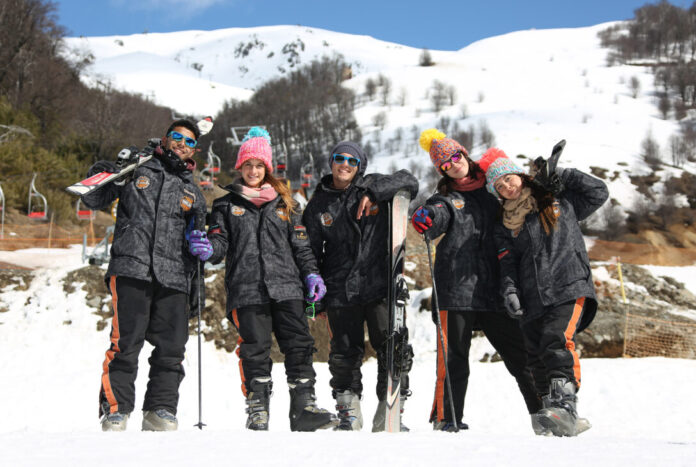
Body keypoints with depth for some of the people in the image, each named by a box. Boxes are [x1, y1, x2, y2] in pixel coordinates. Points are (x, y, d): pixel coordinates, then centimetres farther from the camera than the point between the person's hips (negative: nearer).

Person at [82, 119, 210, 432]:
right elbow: (93, 201, 13)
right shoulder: (137, 171, 15)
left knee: (171, 346, -1)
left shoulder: (193, 193, 25)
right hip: (131, 268, -3)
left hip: (173, 278, 4)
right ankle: (115, 409, -5)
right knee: (126, 341, -11)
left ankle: (160, 411, 9)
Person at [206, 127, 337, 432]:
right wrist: (208, 249, -16)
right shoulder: (227, 206, 15)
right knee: (255, 350, -5)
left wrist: (311, 273, 5)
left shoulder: (282, 204, 19)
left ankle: (304, 408, -5)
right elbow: (220, 243, 6)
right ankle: (257, 412, 2)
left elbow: (300, 244, 17)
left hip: (286, 288, 2)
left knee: (299, 345, -6)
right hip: (247, 290, -2)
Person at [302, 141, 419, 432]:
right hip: (340, 292, 1)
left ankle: (388, 413, 6)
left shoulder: (372, 187, 8)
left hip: (381, 287, -1)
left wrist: (373, 192, -16)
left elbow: (408, 182, -4)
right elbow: (310, 252, 12)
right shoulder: (318, 205, 10)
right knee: (345, 354, 6)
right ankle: (349, 413, 21)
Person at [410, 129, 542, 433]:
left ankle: (544, 411, 15)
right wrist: (425, 219, -39)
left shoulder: (489, 195, 18)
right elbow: (437, 216, -16)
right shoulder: (445, 199, 8)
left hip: (494, 290, 3)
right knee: (453, 356, -1)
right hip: (455, 290, -3)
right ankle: (446, 417, 9)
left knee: (520, 354, 6)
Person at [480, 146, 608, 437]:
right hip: (533, 300, 4)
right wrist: (509, 290, -9)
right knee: (538, 360, 0)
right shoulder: (505, 226, 19)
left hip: (569, 287, -4)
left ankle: (564, 405, -35)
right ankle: (564, 421, 9)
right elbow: (507, 263, 10)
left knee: (558, 342, -26)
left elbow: (599, 192, 16)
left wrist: (558, 176, 9)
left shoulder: (560, 200, 14)